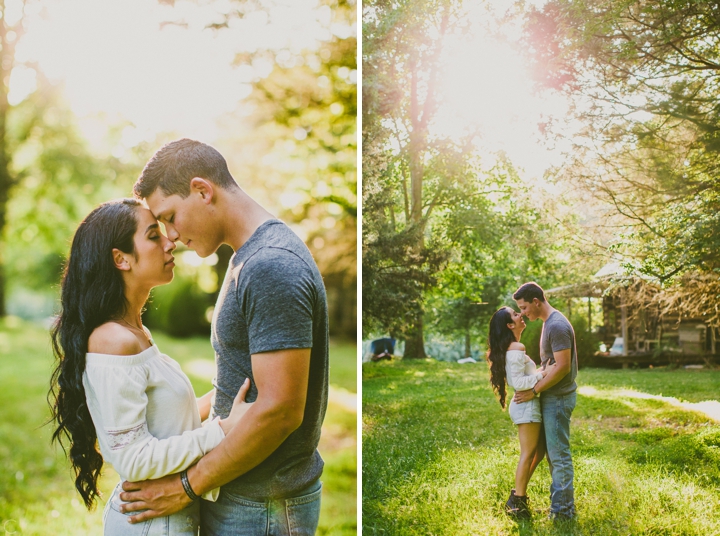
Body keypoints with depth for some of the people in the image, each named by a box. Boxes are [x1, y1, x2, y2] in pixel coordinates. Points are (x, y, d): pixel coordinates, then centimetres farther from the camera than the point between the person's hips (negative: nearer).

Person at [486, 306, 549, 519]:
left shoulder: (508, 347, 15)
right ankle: (518, 502, 8)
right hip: (527, 405, -10)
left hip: (527, 405, 10)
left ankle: (518, 495, 23)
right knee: (528, 454, -1)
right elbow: (518, 382, -22)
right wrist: (542, 374, -18)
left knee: (540, 449, 17)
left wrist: (540, 371, 11)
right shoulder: (517, 347, -17)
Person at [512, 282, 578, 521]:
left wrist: (533, 391, -17)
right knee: (552, 450, 15)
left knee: (558, 452, -3)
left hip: (558, 397, -10)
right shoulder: (549, 322, 12)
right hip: (552, 395, 10)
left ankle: (564, 509, 5)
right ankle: (559, 500, 25)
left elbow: (562, 367, -23)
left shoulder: (557, 326, -19)